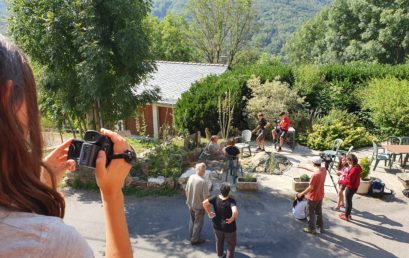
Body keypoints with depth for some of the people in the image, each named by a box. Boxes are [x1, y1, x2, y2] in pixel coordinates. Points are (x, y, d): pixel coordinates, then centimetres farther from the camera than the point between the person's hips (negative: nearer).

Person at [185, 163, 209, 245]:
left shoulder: (191, 177, -10)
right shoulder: (203, 181, -28)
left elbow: (186, 190, 2)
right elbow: (205, 196, -25)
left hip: (190, 204, 6)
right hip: (199, 206, -6)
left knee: (192, 220, 26)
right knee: (198, 222, 14)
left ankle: (191, 236, 42)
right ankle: (195, 239, 28)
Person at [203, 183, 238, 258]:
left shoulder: (216, 198, -18)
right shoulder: (231, 201, -31)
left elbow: (204, 203, -11)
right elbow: (235, 212, -46)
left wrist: (209, 213, -2)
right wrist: (232, 219, -27)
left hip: (217, 226, 5)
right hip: (229, 227, -5)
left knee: (219, 241, 29)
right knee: (231, 243, 22)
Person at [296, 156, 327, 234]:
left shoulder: (315, 175, -32)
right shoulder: (324, 170, -8)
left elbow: (310, 188, -26)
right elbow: (315, 170, 14)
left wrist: (301, 194, -14)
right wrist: (304, 167, 21)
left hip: (313, 197, -8)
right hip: (320, 196, 8)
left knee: (311, 213, 12)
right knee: (319, 212, 24)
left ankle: (312, 229, 25)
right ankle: (320, 227, 39)